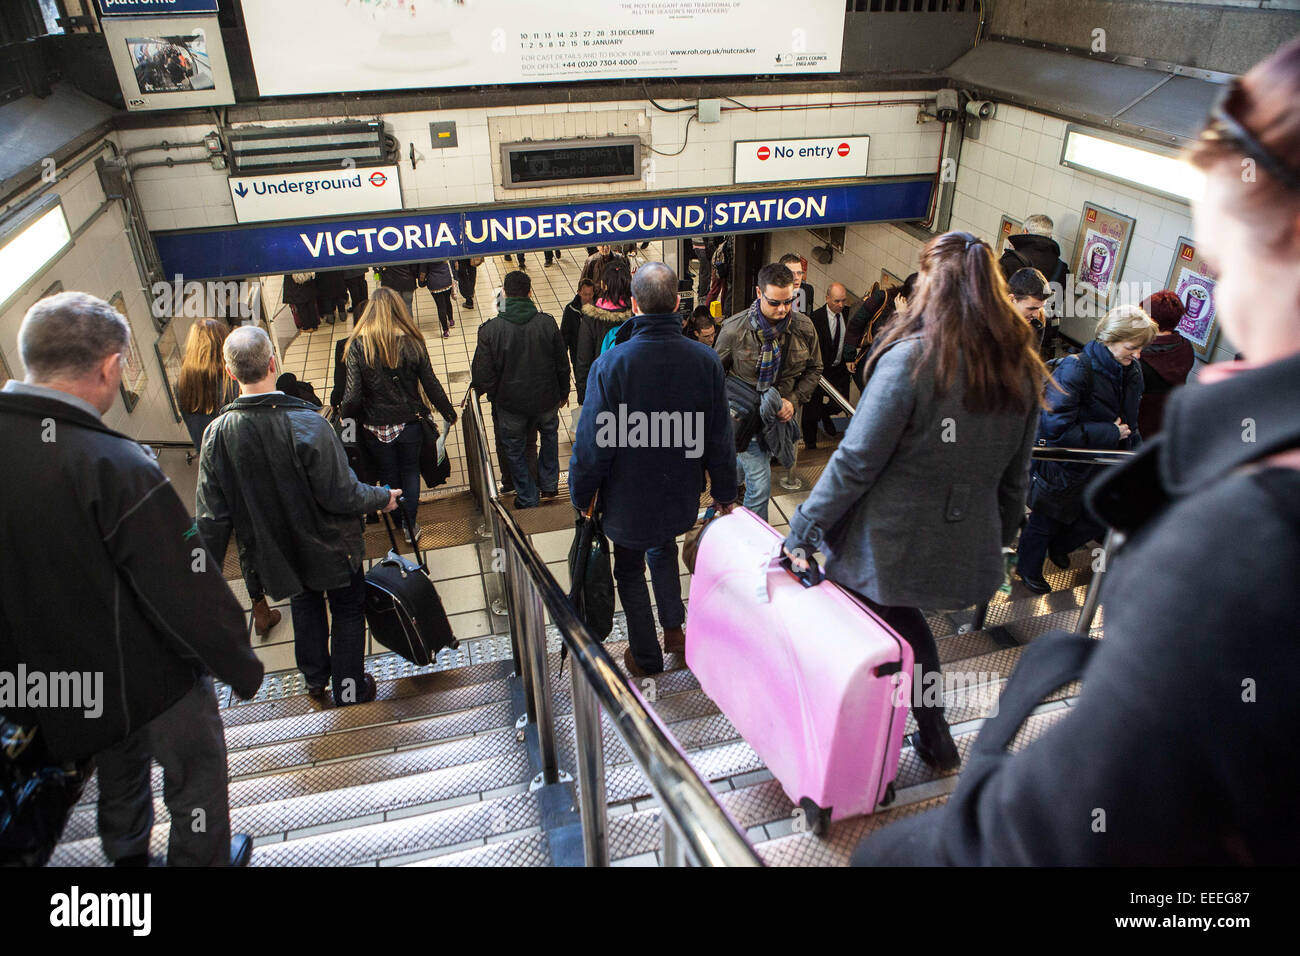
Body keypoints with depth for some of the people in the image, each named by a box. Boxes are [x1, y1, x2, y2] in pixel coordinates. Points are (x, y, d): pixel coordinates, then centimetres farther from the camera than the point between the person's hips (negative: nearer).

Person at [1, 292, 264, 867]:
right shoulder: (115, 467, -31)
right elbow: (190, 596, -27)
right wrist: (242, 669, -11)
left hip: (51, 690, 7)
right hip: (151, 686, -7)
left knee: (118, 766, 32)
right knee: (195, 771, 18)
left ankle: (125, 852, 55)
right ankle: (202, 858, 37)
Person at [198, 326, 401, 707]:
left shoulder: (217, 435, -18)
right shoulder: (307, 424, -31)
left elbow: (211, 516, -11)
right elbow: (340, 495, -25)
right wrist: (382, 498, -5)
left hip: (275, 550, 4)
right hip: (329, 546, -4)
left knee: (304, 605, 30)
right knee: (348, 611, 20)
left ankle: (314, 677, 47)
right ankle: (348, 687, 34)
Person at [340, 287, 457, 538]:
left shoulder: (358, 345, -15)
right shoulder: (412, 342, -12)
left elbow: (353, 394, -17)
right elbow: (431, 385, -6)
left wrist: (343, 414, 4)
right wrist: (448, 413, 9)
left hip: (375, 427, -1)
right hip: (409, 423, 1)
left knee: (388, 476, 18)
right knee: (410, 471, 19)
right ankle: (410, 526, 25)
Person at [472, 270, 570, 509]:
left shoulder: (490, 329, -19)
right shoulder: (547, 323, -13)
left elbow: (483, 375, -14)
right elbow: (562, 365, -2)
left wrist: (490, 394, 8)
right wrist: (563, 393, 15)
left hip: (510, 404, -2)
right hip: (546, 399, 2)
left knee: (514, 449, 19)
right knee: (549, 434, 31)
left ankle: (527, 498, 30)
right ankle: (549, 484, 39)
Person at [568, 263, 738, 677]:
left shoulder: (611, 364, -24)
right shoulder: (705, 359, -14)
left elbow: (592, 442, -17)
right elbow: (720, 438, -5)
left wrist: (581, 495, 0)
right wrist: (725, 492, 10)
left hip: (628, 499, -3)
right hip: (681, 496, 3)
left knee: (630, 572, 19)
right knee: (663, 550, 32)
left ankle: (646, 657, 32)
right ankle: (674, 629, 36)